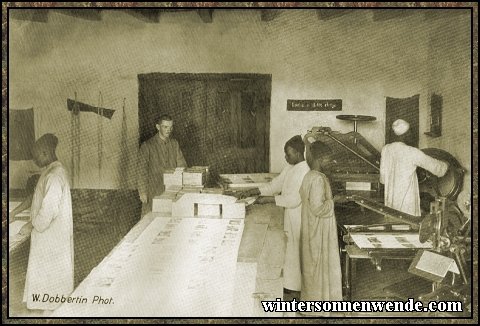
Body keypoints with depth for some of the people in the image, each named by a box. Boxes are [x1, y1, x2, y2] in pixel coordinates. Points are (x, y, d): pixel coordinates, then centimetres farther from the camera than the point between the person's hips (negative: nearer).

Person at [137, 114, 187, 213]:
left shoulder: (174, 144, 9)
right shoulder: (147, 146, -5)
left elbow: (181, 165, 12)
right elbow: (142, 171, -4)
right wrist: (142, 192, -8)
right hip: (154, 192, -4)